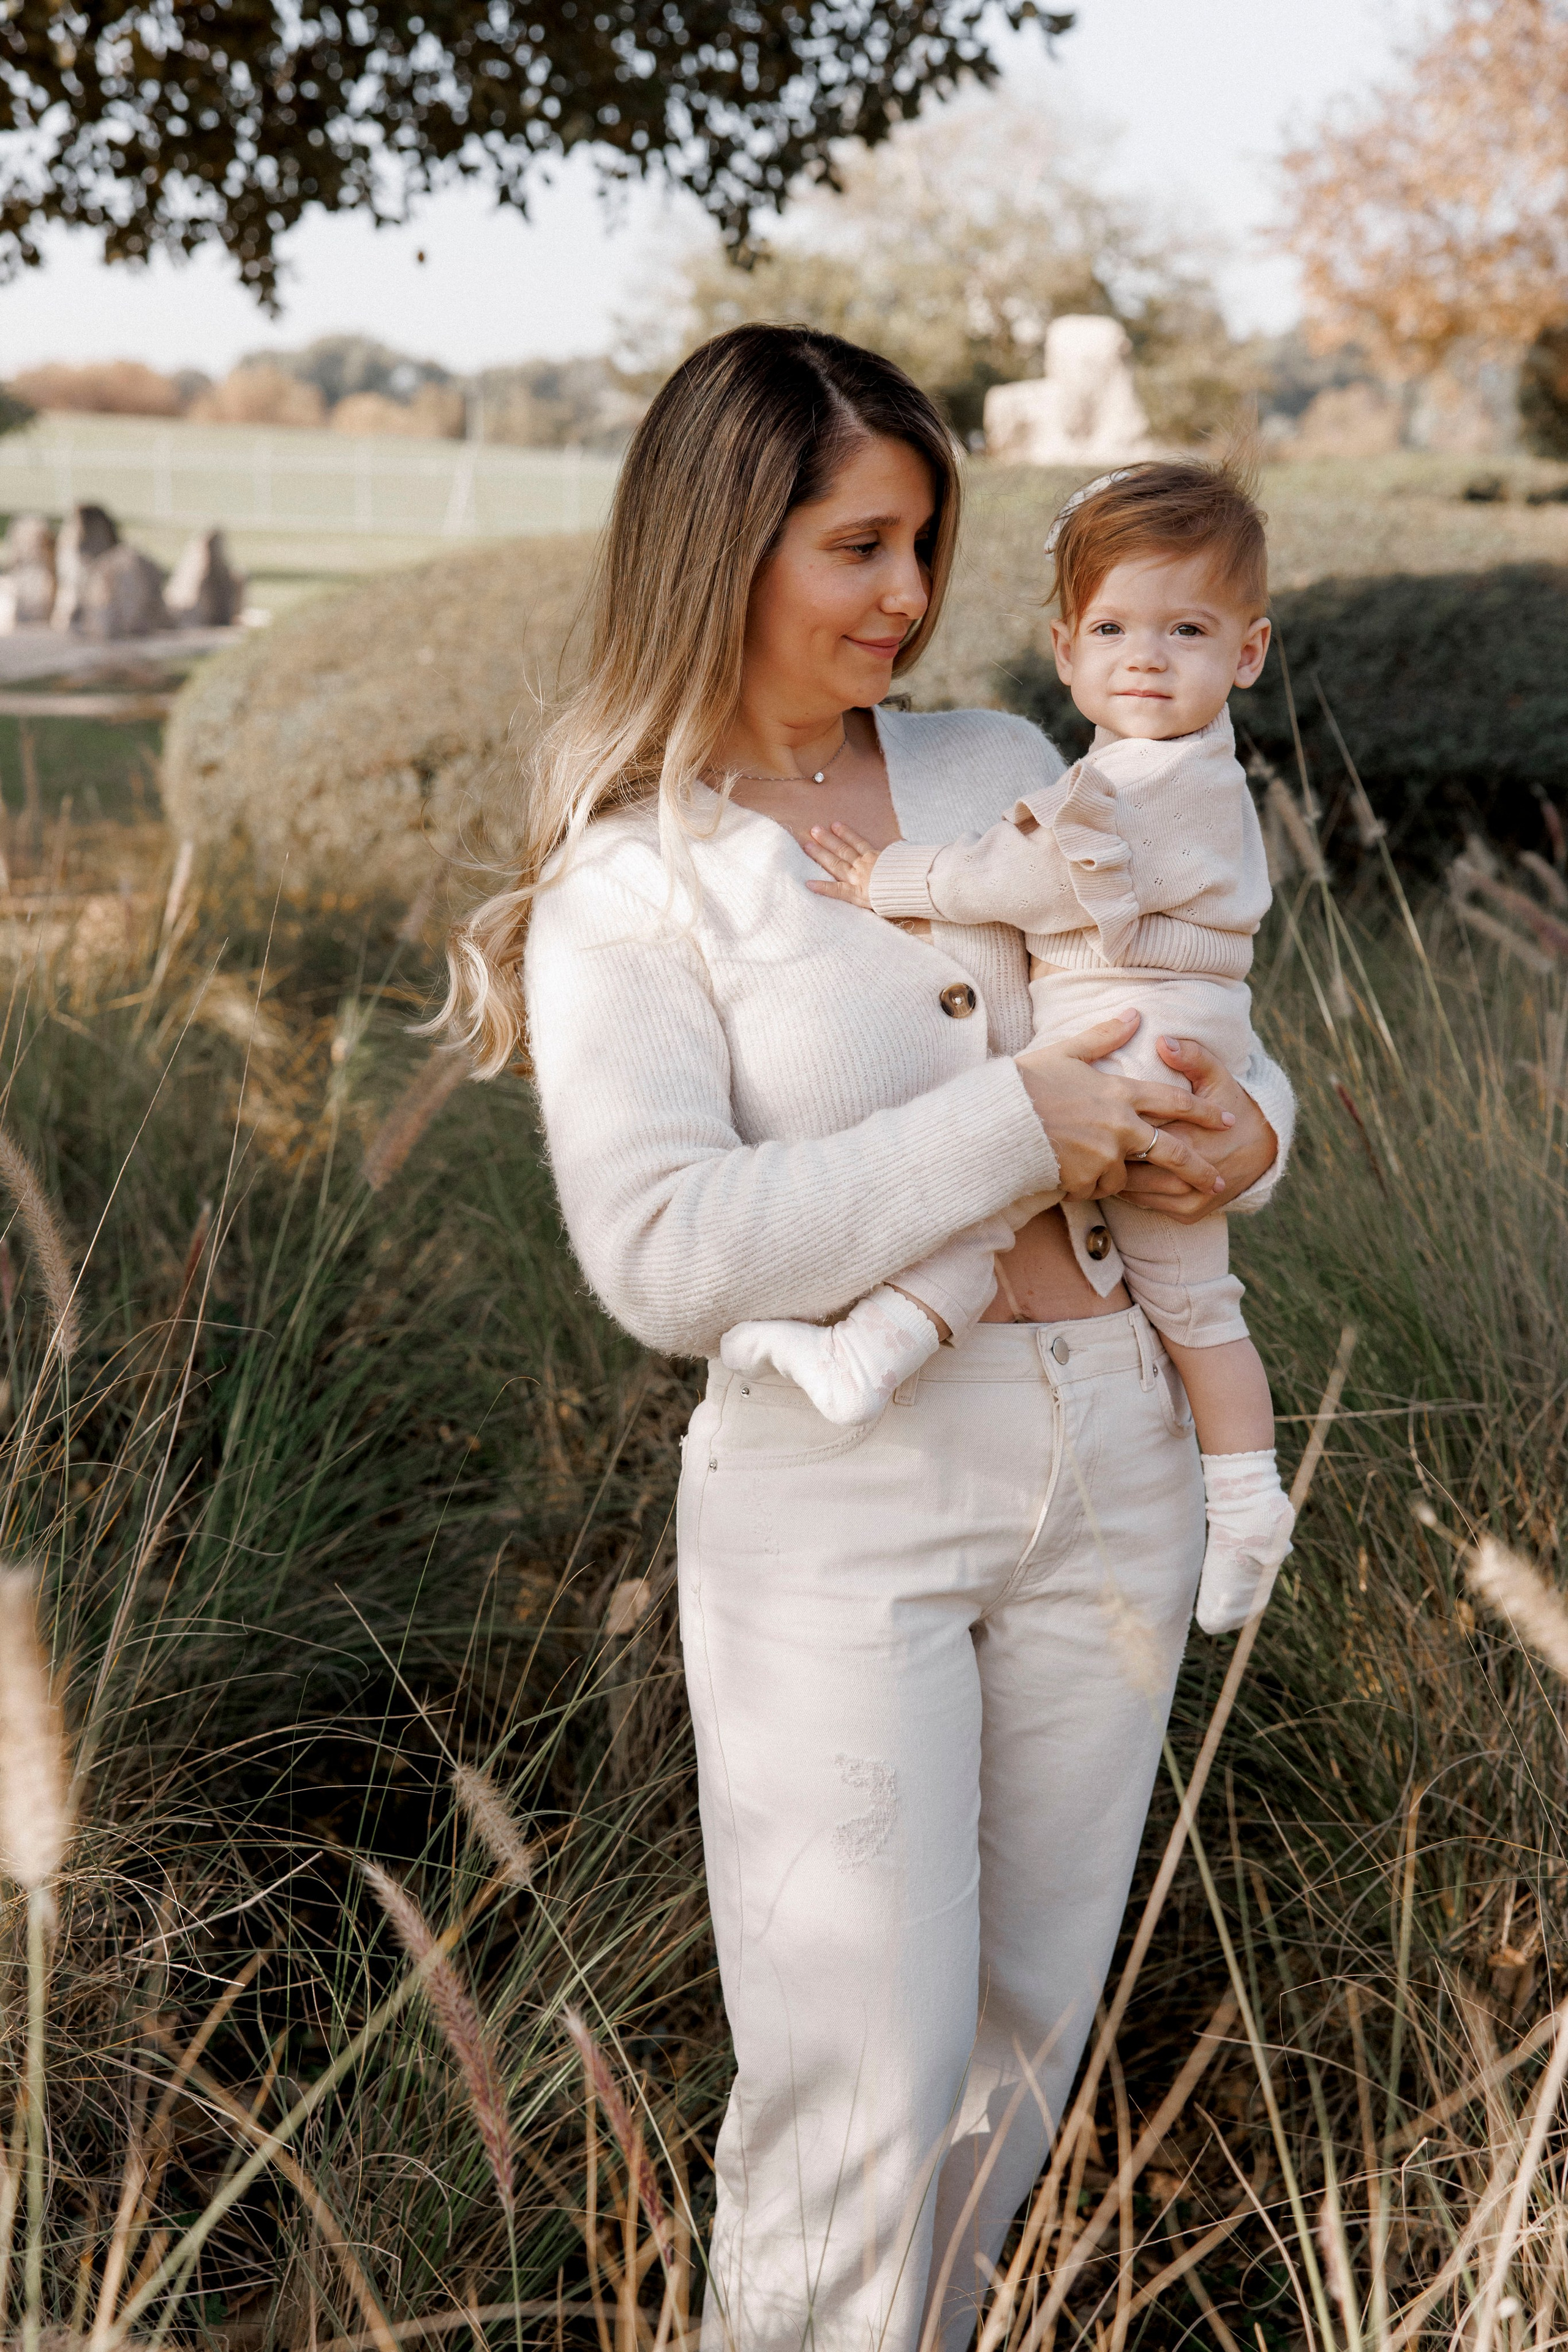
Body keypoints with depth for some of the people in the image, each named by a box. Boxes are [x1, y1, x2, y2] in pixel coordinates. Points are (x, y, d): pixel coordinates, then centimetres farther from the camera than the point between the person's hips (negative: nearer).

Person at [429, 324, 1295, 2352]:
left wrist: (1239, 1124, -8)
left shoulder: (1003, 771, 9)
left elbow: (1193, 1025, 17)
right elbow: (661, 1252, -20)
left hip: (1110, 1464, 5)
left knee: (1024, 2021, 16)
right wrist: (1012, 1129, -21)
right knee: (862, 2076, -6)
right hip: (836, 1495, -5)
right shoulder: (633, 881, -7)